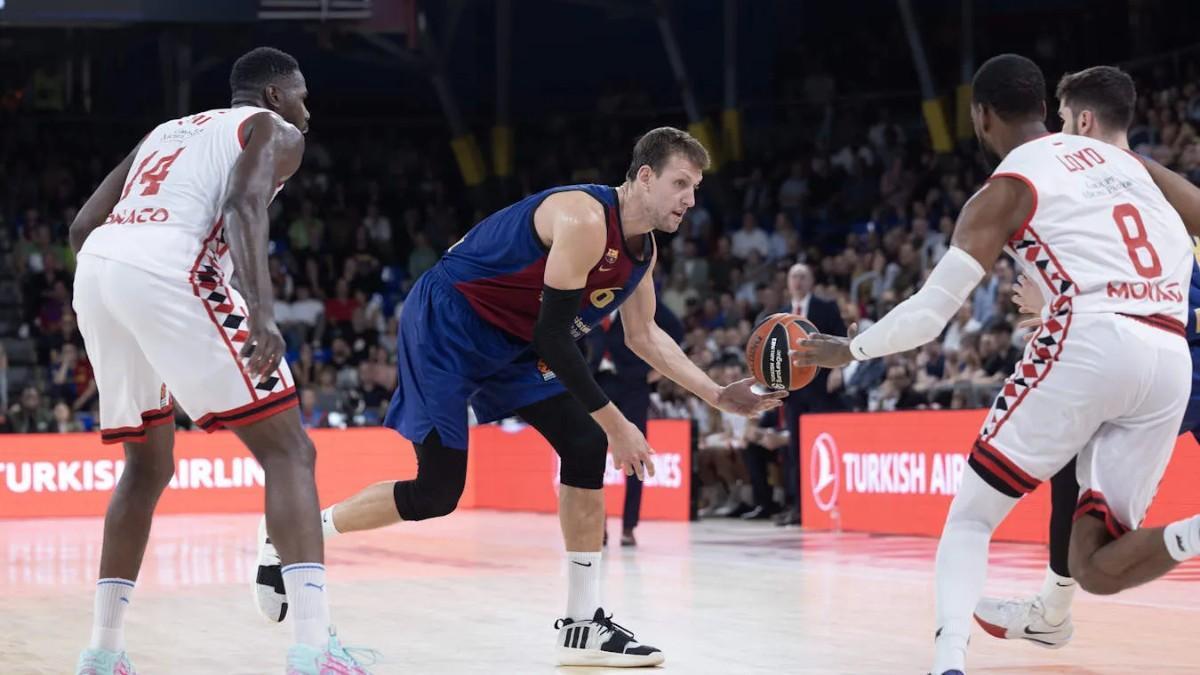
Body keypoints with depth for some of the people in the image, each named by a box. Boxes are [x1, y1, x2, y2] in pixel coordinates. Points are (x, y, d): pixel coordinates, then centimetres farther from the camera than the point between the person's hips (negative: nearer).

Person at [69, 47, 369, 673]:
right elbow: (243, 206, -7)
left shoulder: (163, 132, 36)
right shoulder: (275, 130, 16)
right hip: (169, 268, -7)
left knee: (148, 466, 24)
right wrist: (262, 313, -19)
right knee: (287, 450, -2)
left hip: (95, 267, 7)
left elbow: (82, 226, 28)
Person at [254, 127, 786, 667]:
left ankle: (582, 625, 0)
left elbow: (643, 336, 17)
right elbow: (552, 337, -27)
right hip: (445, 323, -9)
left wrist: (718, 396, 10)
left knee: (584, 447, -4)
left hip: (508, 339, 9)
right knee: (437, 492, -10)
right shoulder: (585, 221, -27)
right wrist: (615, 424, -22)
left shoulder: (642, 250, 2)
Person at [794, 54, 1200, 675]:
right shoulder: (1121, 159, 25)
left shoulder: (1005, 190, 8)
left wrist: (848, 350, 21)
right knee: (1094, 566, 8)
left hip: (1091, 343, -5)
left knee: (970, 519, 10)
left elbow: (928, 314, 5)